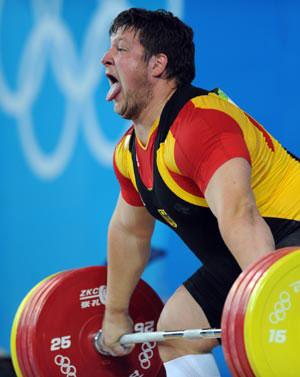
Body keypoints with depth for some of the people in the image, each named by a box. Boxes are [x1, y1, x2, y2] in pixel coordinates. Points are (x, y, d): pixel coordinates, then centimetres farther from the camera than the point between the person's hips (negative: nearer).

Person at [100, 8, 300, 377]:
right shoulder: (130, 151, 5)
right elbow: (128, 231, 20)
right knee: (174, 330, 17)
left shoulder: (201, 125, -28)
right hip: (240, 262, 11)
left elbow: (238, 216, -41)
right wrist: (115, 313, 24)